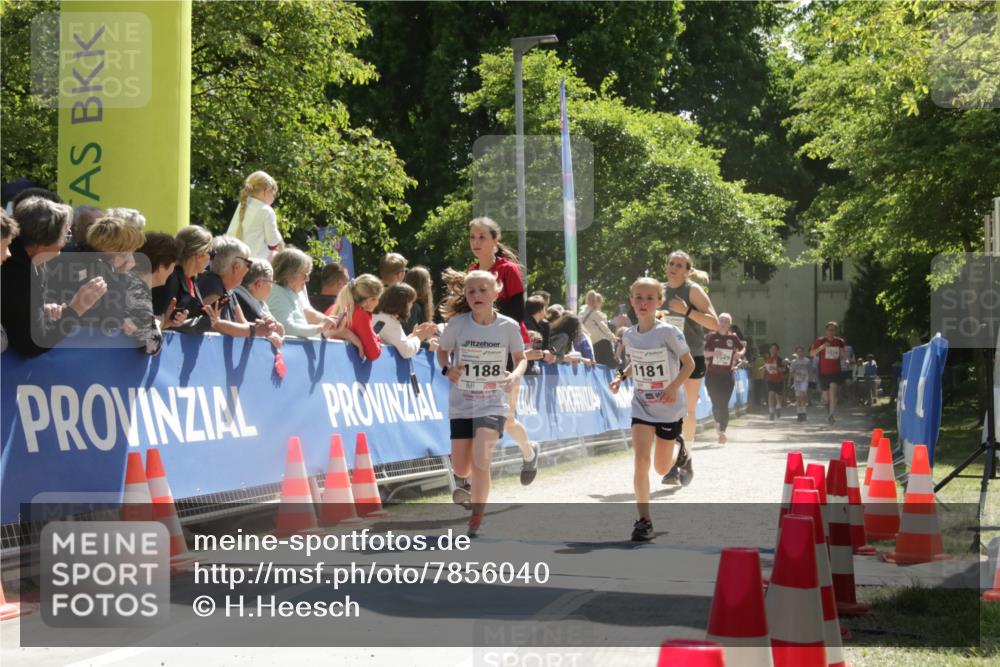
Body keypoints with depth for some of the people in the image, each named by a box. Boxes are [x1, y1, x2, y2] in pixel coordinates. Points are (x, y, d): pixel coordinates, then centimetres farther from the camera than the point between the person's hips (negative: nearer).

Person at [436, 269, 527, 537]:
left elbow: (520, 358, 5)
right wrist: (447, 369, -13)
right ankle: (479, 484, 44)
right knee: (461, 469, 6)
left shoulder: (508, 326, -8)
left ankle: (476, 518, 0)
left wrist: (516, 375, -16)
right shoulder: (457, 324, -8)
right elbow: (442, 351, 7)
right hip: (461, 404, 2)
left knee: (480, 460, -19)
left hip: (493, 404, -2)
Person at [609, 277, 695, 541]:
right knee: (641, 459, -15)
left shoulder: (668, 332, -16)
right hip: (642, 405, 3)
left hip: (669, 407, -3)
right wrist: (621, 376, -1)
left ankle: (679, 449, 45)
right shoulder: (629, 335, -1)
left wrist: (674, 386, -24)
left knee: (661, 468, 9)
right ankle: (644, 520, -9)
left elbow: (689, 363, -9)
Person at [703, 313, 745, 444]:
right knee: (716, 403, 1)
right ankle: (718, 423, 30)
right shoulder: (712, 337, 0)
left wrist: (739, 353, -1)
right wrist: (712, 353, -21)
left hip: (727, 375, 0)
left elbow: (742, 347, 21)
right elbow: (704, 353, -1)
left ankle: (722, 431, -8)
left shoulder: (733, 337, 4)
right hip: (712, 375, 0)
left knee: (724, 404, -8)